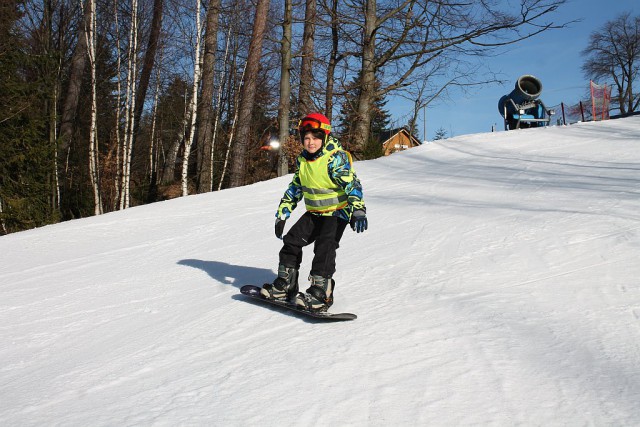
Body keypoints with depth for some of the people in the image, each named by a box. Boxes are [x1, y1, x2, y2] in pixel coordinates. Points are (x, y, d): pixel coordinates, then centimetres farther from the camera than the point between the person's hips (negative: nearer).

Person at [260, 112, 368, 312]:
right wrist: (282, 214, 11)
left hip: (337, 212, -7)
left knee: (324, 246, -22)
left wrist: (358, 210, -37)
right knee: (292, 240, 1)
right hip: (314, 212, 7)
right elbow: (294, 189, 13)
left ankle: (321, 292, -20)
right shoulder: (302, 160, 4)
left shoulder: (336, 158, -18)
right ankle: (285, 284, 11)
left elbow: (352, 184, -25)